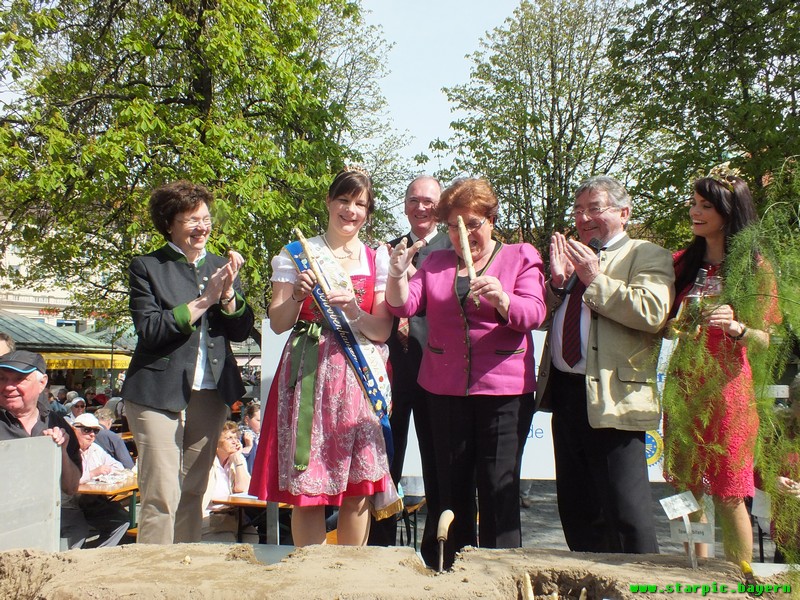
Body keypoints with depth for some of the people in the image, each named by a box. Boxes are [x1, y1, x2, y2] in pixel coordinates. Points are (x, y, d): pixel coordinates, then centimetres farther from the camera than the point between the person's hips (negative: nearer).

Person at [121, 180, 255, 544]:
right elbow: (149, 330, -11)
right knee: (161, 498, -4)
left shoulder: (221, 267, 12)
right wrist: (203, 300, -14)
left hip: (212, 394, 4)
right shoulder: (147, 267, 0)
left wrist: (227, 292, -10)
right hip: (160, 394, -4)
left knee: (193, 494, 12)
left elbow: (241, 331, 6)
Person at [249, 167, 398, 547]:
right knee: (307, 484, -1)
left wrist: (352, 309, -15)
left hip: (361, 377, 1)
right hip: (309, 375, -1)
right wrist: (298, 296, -14)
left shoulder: (378, 259, 10)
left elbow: (382, 331, 4)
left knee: (360, 484, 2)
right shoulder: (298, 253, 8)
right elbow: (278, 324, 5)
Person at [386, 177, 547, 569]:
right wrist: (397, 275, -17)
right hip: (445, 389, 3)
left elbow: (533, 314, -9)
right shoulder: (436, 262, 12)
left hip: (504, 390, -3)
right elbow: (403, 306, 2)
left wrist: (500, 298, -29)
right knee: (452, 486, 12)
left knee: (499, 489, 0)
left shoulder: (520, 257, 4)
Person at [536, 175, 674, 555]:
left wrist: (596, 279, -17)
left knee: (626, 509, -2)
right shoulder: (571, 256, 18)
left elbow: (652, 313, -20)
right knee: (575, 509, 17)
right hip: (565, 392, 7)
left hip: (612, 398, -7)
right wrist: (557, 282, -3)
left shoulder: (649, 256, -3)